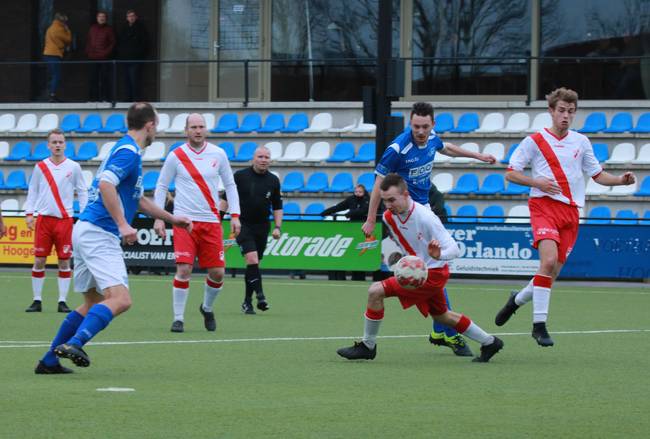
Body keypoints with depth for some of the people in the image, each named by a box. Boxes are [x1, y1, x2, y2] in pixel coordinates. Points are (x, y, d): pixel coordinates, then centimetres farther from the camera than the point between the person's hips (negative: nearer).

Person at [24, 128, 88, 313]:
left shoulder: (73, 167, 2)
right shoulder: (40, 167, 6)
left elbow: (82, 192, 6)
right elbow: (32, 192, 11)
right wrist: (29, 213, 1)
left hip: (65, 220, -1)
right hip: (44, 218, 1)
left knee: (64, 262, -1)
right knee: (39, 261, -1)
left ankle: (62, 301, 4)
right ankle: (37, 300, 6)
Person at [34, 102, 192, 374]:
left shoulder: (125, 150, 21)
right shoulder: (129, 152, -10)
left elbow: (137, 199, 32)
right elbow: (106, 184, -26)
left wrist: (172, 218, 38)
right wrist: (123, 224, -27)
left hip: (87, 230, 10)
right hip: (99, 234, -10)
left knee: (93, 302, 17)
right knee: (120, 299, -20)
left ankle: (49, 361, 16)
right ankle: (74, 344, -35)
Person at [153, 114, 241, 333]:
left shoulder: (218, 154, 4)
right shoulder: (176, 156, -1)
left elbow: (230, 185, 12)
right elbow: (161, 187, 6)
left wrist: (235, 215, 5)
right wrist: (158, 218, -1)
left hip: (211, 222, 2)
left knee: (217, 273, 1)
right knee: (184, 269, -14)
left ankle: (207, 308, 28)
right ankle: (178, 318, -2)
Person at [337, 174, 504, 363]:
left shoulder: (425, 217, -26)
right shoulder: (388, 217, -4)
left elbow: (454, 249, -29)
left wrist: (439, 255, -48)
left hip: (432, 274, -9)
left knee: (376, 291, -17)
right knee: (441, 316, 26)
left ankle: (368, 346, -5)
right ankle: (489, 342, 40)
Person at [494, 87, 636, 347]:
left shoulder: (581, 142, 12)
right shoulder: (535, 141, 1)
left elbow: (597, 175, 18)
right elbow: (510, 174, 2)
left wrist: (621, 180, -1)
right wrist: (537, 182, -15)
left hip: (571, 211, 5)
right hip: (543, 206, -5)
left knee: (553, 272, 3)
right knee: (549, 259, -25)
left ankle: (517, 299, 31)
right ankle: (539, 324, -22)